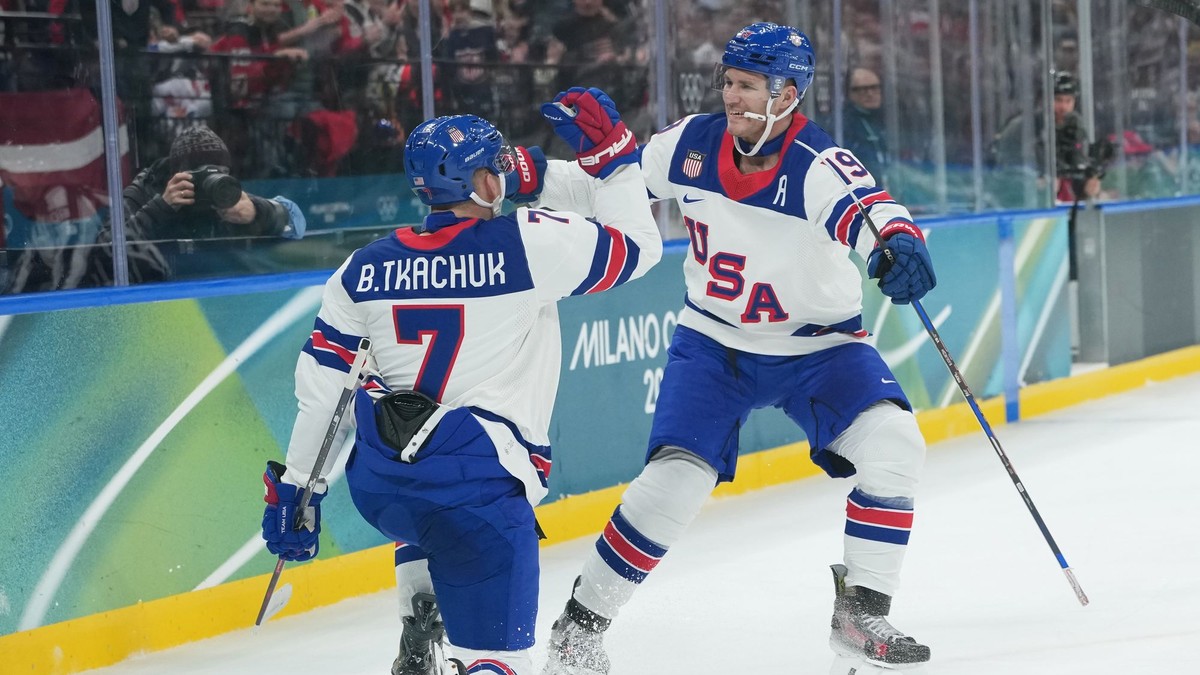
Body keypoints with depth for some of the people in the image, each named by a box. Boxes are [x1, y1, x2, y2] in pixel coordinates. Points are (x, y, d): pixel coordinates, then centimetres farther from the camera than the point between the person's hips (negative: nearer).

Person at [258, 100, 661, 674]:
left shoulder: (365, 268, 8)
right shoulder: (531, 243, -5)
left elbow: (321, 386, 10)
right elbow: (638, 246, 6)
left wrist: (294, 485, 18)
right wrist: (614, 157, 17)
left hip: (376, 485, 6)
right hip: (478, 481, -6)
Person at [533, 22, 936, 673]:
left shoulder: (818, 167, -24)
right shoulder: (692, 143, -10)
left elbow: (869, 209, -44)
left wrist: (900, 241, -67)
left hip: (818, 345, -1)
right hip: (713, 344, 1)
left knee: (890, 443, -22)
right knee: (676, 476, -14)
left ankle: (859, 613, -7)